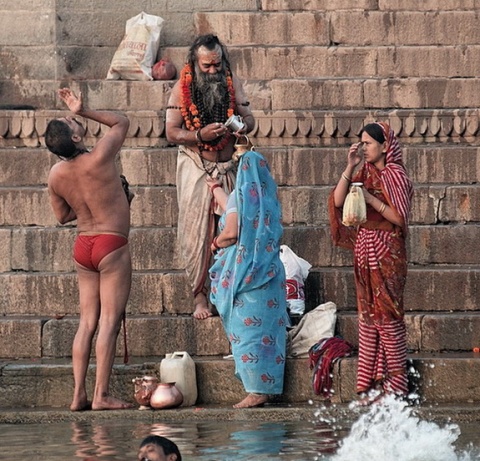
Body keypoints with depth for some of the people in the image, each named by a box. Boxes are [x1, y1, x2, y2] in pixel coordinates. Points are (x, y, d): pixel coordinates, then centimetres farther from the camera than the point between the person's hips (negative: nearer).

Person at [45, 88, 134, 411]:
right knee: (109, 320, -5)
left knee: (87, 320, 9)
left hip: (83, 247, 6)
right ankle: (101, 395, -8)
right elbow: (122, 122, 1)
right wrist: (84, 111, -2)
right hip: (112, 245, -6)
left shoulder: (56, 175, -1)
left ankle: (79, 395, 5)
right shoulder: (99, 159, -16)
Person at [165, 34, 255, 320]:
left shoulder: (232, 83, 2)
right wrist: (200, 135, -23)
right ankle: (200, 295, 4)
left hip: (228, 168, 2)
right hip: (196, 169, -2)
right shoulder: (182, 89, -6)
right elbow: (172, 132, -7)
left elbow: (249, 118, 7)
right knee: (196, 232, -2)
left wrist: (243, 126, -17)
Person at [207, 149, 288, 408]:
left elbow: (232, 232, -16)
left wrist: (215, 243, 5)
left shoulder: (242, 195, -8)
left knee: (247, 330, -6)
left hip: (246, 272, -7)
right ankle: (267, 387, 9)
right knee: (267, 329, 8)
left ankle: (256, 390, -9)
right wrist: (216, 189, 48)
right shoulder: (266, 197, 14)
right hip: (270, 270, 7)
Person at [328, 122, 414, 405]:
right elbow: (338, 201, 0)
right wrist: (350, 167, -6)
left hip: (387, 253, -7)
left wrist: (370, 198, -17)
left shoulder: (396, 176, -7)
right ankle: (375, 381, 10)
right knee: (368, 315, 6)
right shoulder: (364, 175, 12)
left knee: (387, 315, -6)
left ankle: (395, 383, -1)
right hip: (364, 250, 7)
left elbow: (399, 217, -14)